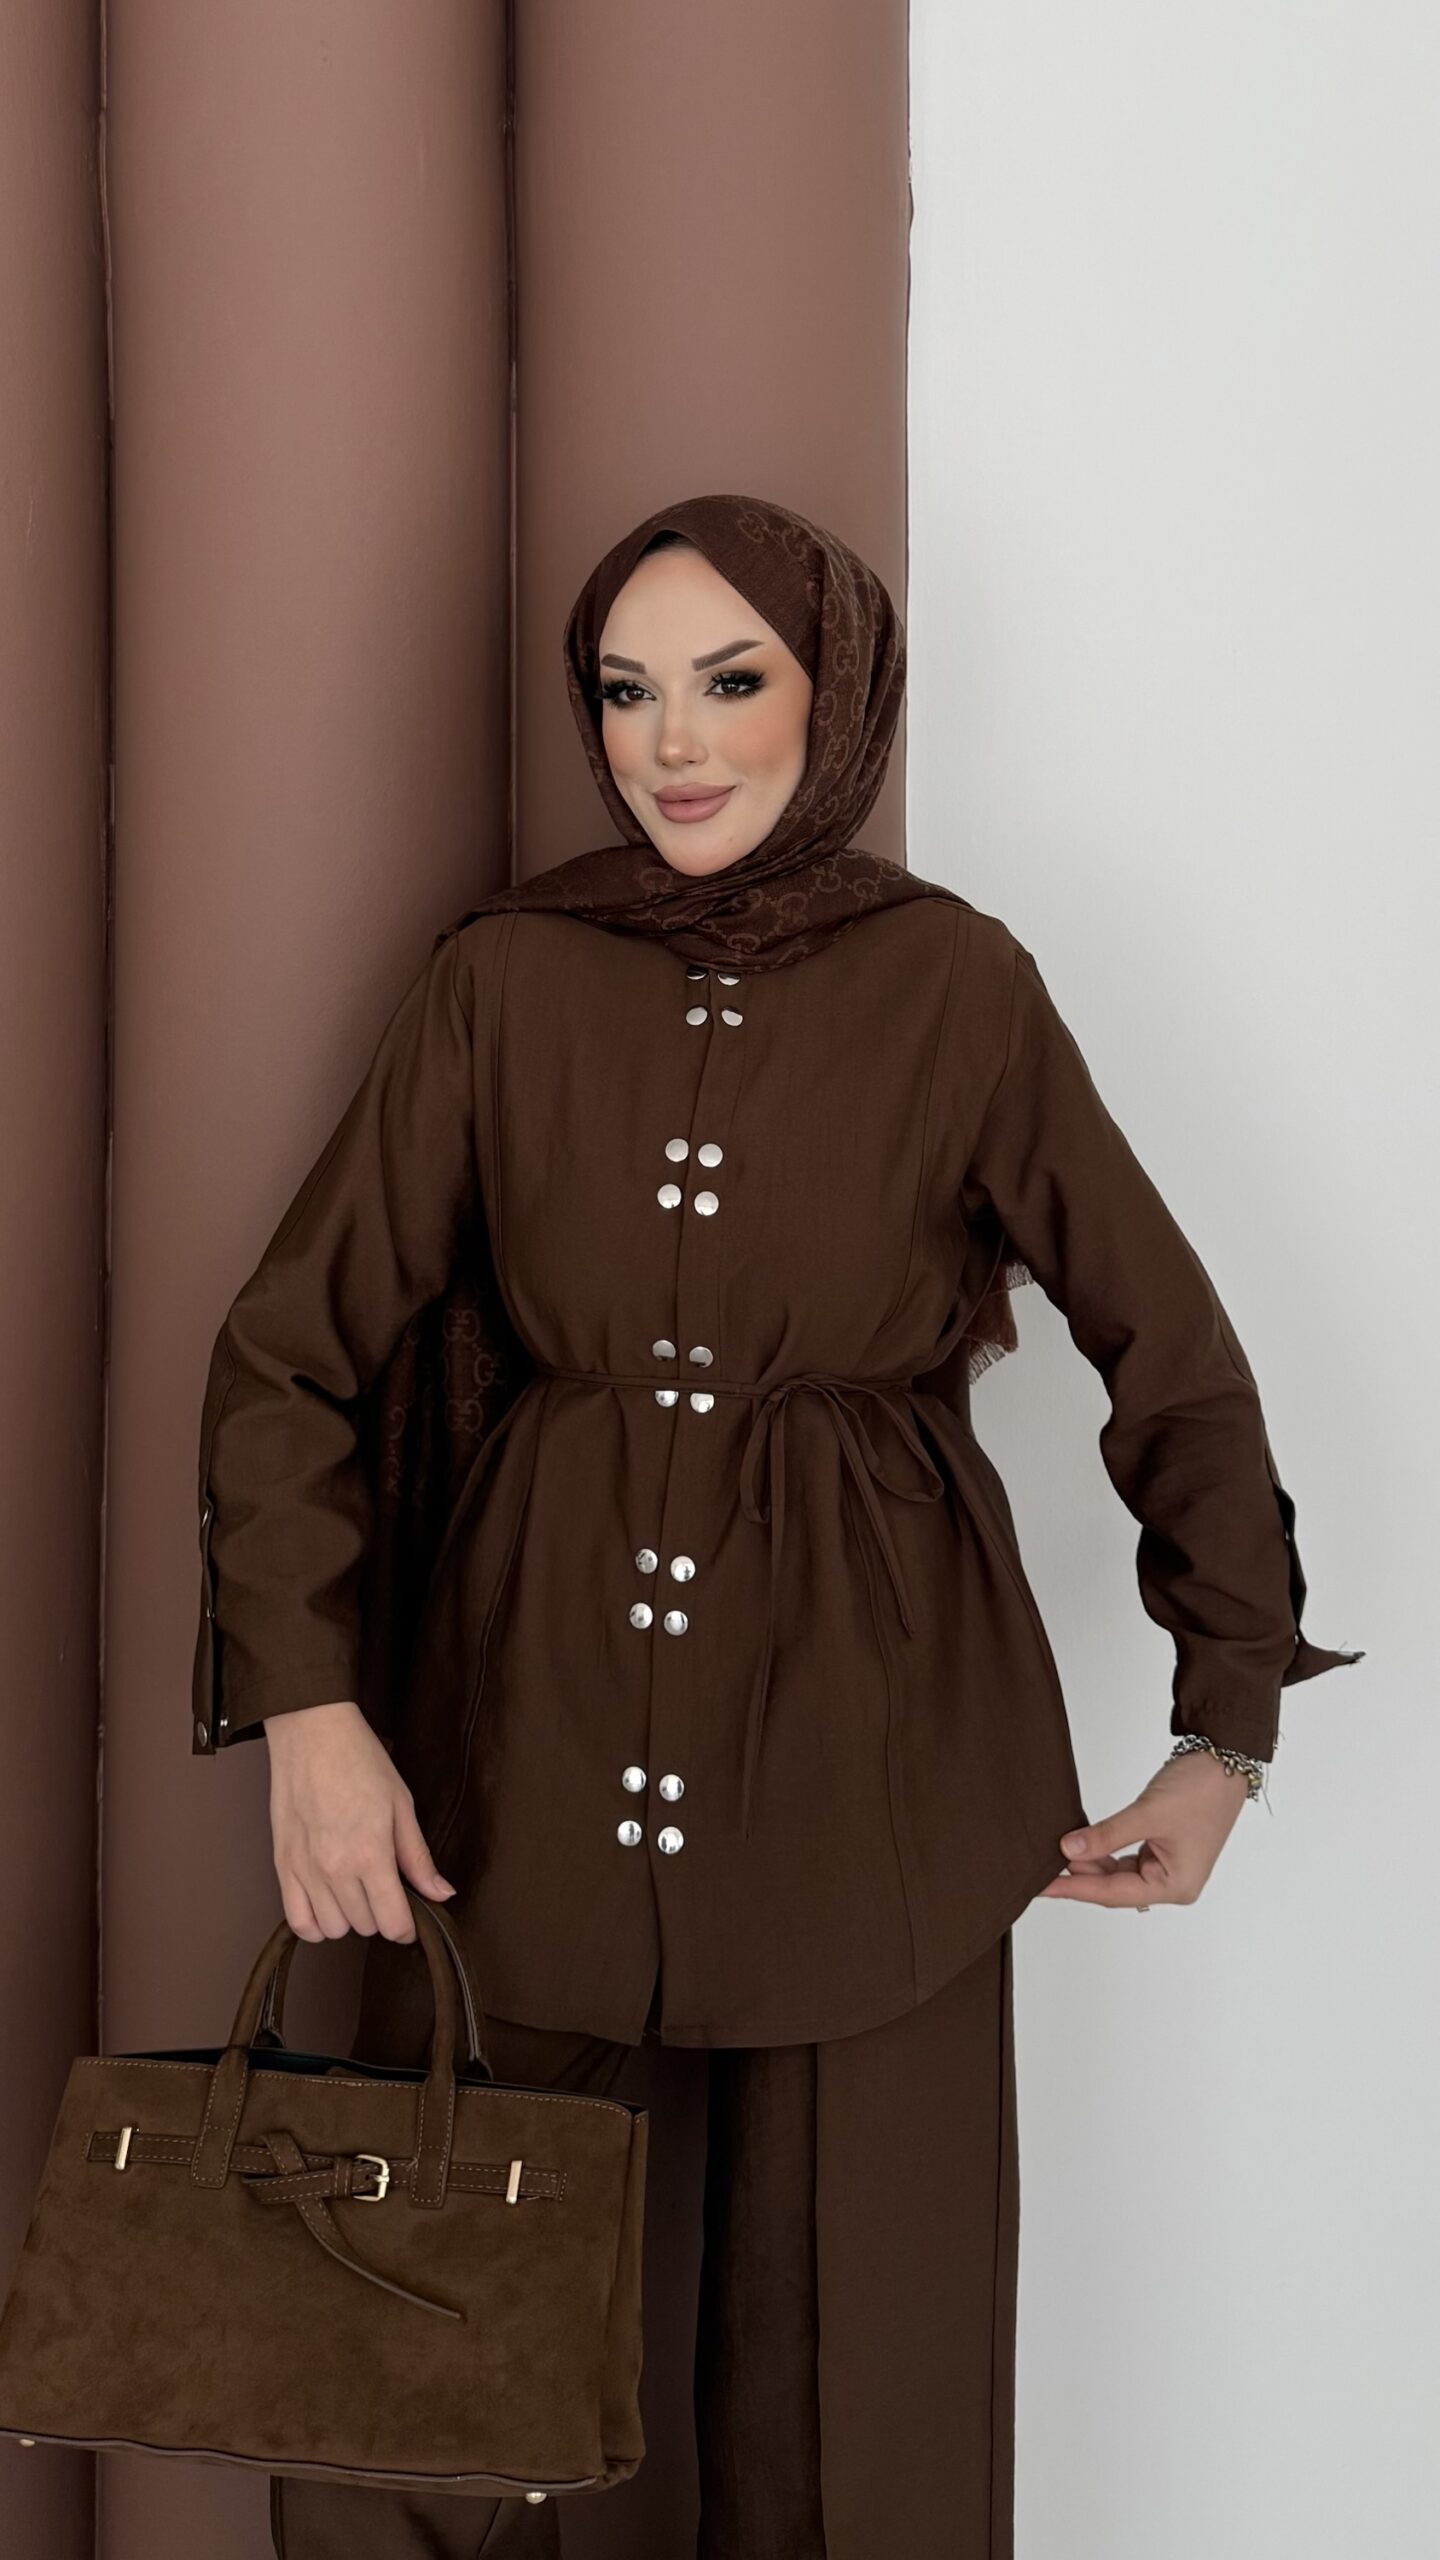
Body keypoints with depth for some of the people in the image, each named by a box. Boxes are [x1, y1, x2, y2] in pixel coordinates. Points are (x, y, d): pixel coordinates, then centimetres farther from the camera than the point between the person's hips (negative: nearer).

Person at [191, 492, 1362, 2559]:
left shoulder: (956, 986, -2)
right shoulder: (505, 978, 1)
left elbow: (1177, 1359, 6)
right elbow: (287, 1356, 3)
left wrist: (1228, 1733, 5)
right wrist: (307, 1709, -8)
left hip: (867, 1729, -1)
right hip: (540, 1707, 1)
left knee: (859, 2359, 7)